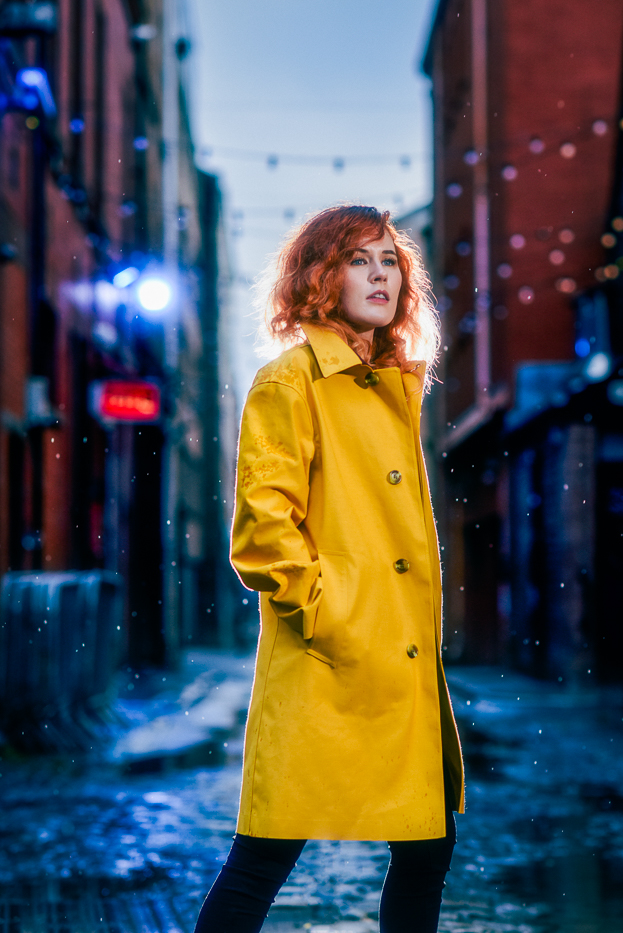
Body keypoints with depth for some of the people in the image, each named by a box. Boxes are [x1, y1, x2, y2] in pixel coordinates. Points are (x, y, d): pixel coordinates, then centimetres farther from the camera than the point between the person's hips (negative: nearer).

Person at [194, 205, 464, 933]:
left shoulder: (400, 384, 17)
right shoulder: (290, 382, -6)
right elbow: (261, 524, -12)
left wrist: (425, 631, 16)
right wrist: (322, 608, -15)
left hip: (408, 667, 8)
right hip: (326, 671, -7)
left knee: (427, 847, 9)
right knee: (267, 856, -4)